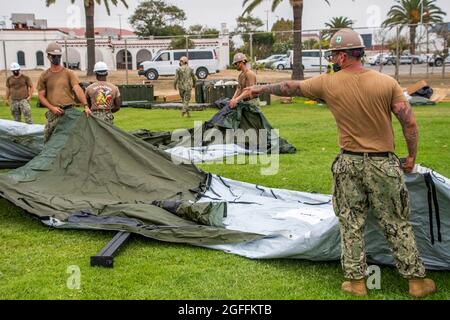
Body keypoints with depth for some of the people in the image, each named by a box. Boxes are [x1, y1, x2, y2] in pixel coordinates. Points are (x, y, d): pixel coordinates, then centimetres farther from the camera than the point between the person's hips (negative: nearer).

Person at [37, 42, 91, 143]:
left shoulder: (69, 73, 5)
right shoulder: (44, 76, 9)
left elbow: (77, 89, -9)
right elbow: (41, 96, 7)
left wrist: (86, 106, -23)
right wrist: (52, 108, -10)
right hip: (54, 114, 1)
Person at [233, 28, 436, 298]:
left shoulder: (328, 83, -5)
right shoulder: (387, 83, -8)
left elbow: (291, 87, 8)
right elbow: (410, 122, -8)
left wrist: (259, 90, 22)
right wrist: (412, 156, 7)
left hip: (349, 164, 0)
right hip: (384, 165, 0)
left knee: (351, 223, 13)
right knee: (397, 224, 11)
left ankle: (356, 280, 20)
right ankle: (417, 281, 20)